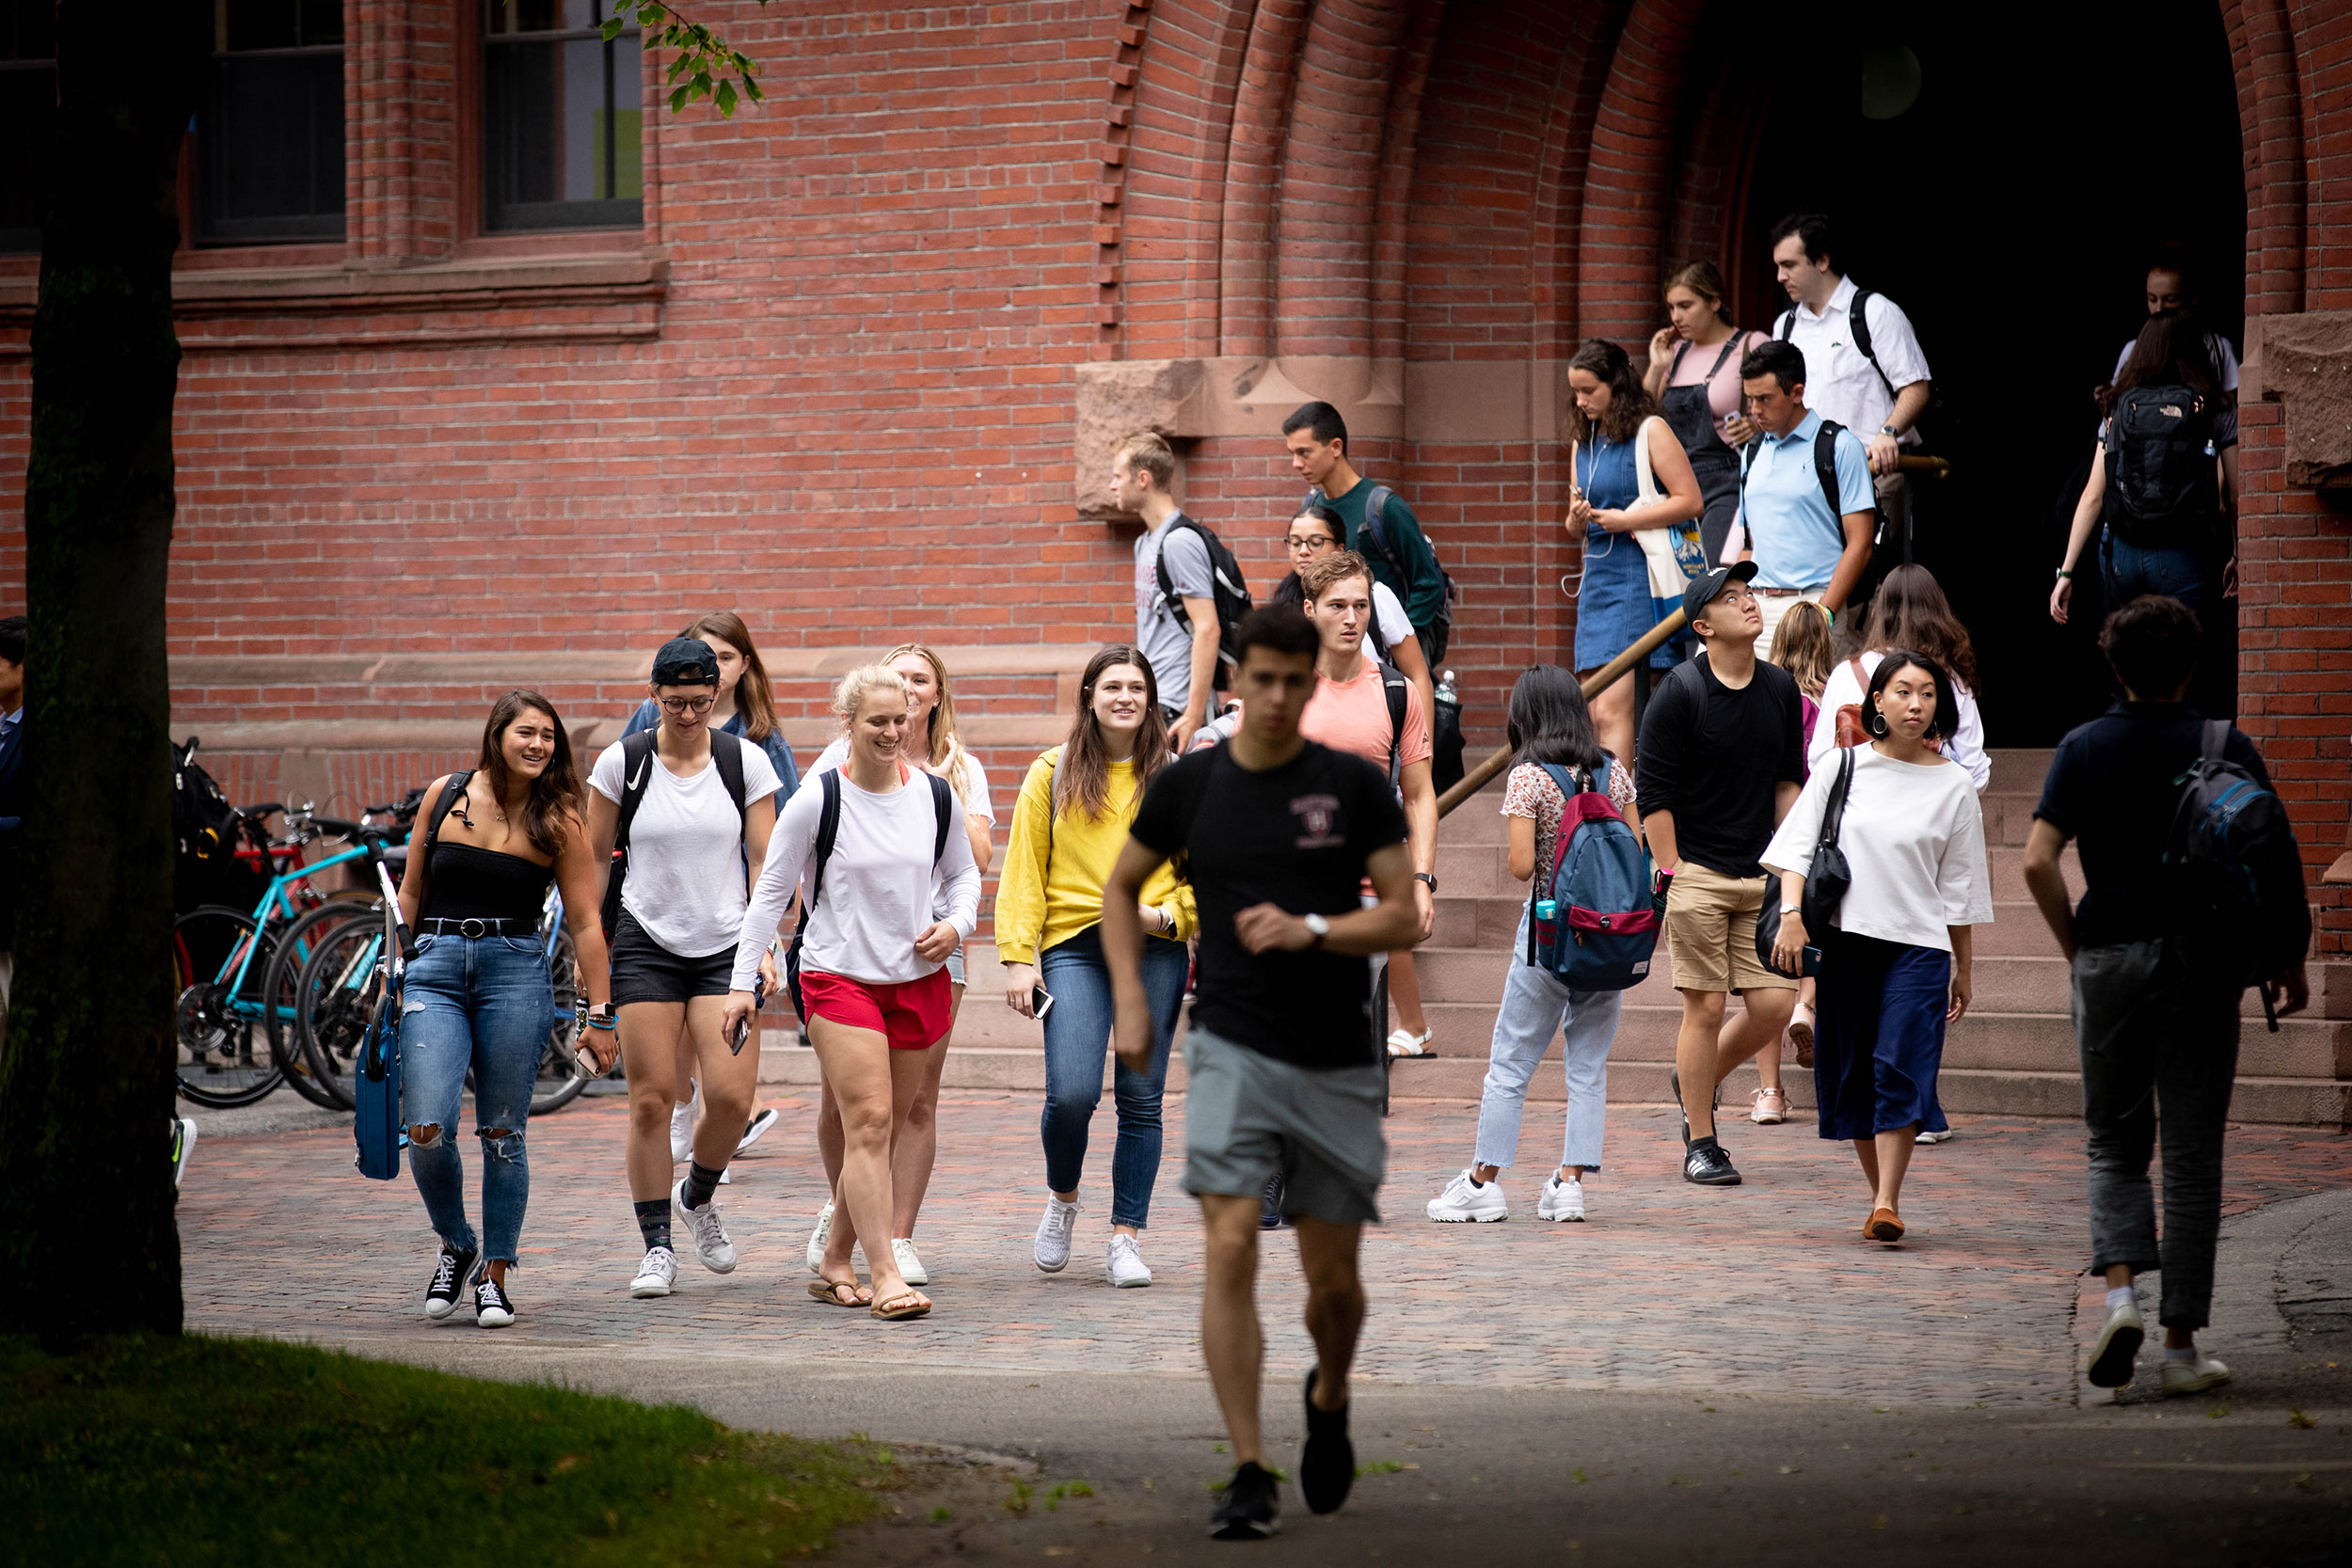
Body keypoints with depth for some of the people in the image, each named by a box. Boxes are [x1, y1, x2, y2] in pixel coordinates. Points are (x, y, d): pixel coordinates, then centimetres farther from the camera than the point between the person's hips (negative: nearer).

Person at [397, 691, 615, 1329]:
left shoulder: (558, 821, 2)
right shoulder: (444, 794, 6)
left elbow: (584, 924, 3)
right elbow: (411, 892, 16)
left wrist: (600, 1017, 1)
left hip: (516, 972, -1)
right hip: (436, 970, 1)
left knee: (502, 1134, 1)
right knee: (426, 1130, -11)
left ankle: (493, 1276, 15)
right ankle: (456, 1246, 15)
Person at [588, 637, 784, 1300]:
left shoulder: (746, 762, 1)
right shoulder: (622, 762, -1)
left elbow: (765, 862, 5)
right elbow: (591, 859, 7)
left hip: (726, 947, 0)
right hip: (646, 946, 0)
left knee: (732, 1096, -11)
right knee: (651, 1099, -5)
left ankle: (697, 1196, 20)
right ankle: (657, 1248, 6)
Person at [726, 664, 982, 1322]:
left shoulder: (936, 796, 3)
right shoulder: (816, 800, -7)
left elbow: (963, 873, 19)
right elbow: (770, 891, -2)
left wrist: (956, 924, -1)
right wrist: (744, 981, -5)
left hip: (919, 979, 4)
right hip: (839, 976, -4)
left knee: (885, 1128, 8)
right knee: (868, 1122, -13)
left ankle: (834, 1263, 21)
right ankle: (885, 1276, -14)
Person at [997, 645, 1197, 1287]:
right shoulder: (1052, 774, 6)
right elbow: (1023, 870, 6)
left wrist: (1165, 914, -6)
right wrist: (1018, 956, -2)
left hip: (1156, 951, 1)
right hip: (1074, 945, -1)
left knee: (1141, 1100, 0)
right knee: (1071, 1092, -13)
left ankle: (1126, 1237, 9)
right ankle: (1062, 1199, 16)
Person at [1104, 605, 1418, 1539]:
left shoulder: (1355, 787, -1)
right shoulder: (1188, 786, 2)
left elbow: (1403, 919, -2)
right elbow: (1122, 885, 17)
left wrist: (1310, 930, -18)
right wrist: (1130, 997, 7)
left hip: (1337, 1065, 0)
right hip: (1232, 1050, 0)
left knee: (1333, 1277, 7)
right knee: (1231, 1251, -15)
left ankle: (1329, 1400, 40)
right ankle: (1249, 1474, -11)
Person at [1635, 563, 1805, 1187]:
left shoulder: (1780, 689, 8)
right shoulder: (1681, 694, -9)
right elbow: (1652, 791, -7)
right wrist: (1671, 874, -11)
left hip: (1762, 876, 5)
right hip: (1697, 872, -5)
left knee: (1775, 1003, -2)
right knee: (1706, 1006, -3)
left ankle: (1697, 1080, 25)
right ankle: (1700, 1144, 8)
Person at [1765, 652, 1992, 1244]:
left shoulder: (1954, 786, 5)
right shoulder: (1842, 768, 5)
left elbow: (1959, 886, 10)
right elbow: (1798, 845, 3)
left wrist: (1963, 967, 12)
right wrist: (1792, 914, -12)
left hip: (1919, 944, -1)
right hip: (1843, 939, 1)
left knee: (1901, 1067, -13)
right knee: (1852, 1073, 4)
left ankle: (1886, 1205, -16)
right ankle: (1880, 1192, 18)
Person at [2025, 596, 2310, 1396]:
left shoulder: (2084, 749, 1)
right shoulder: (2227, 749, -2)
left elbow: (2038, 862, -8)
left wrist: (2075, 948, 4)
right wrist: (2290, 962, 6)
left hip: (2109, 961, 1)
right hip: (2201, 963, -1)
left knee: (2116, 1144, 14)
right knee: (2191, 1157, 4)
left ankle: (2121, 1292, -11)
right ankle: (2182, 1344, 4)